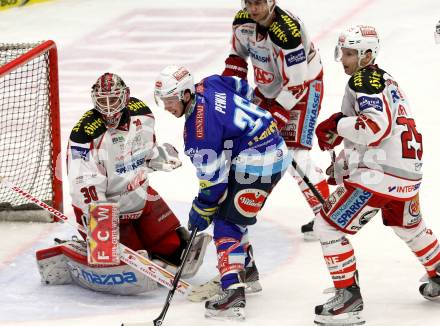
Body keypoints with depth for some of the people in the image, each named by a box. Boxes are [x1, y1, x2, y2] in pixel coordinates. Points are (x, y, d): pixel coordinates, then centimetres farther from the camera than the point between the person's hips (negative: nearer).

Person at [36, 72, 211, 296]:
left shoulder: (142, 115, -4)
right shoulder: (86, 133, -26)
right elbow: (85, 185, -27)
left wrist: (160, 156, -5)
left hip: (139, 193, 7)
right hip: (105, 204, -7)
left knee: (173, 242, 5)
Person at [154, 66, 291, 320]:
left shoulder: (199, 128, -22)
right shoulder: (209, 84, 1)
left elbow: (213, 177, -18)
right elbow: (244, 89, 20)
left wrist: (202, 210, -6)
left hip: (258, 164, -11)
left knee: (228, 222, -12)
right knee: (227, 210, 23)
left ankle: (233, 291, -24)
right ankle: (246, 268, 36)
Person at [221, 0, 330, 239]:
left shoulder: (287, 32, -33)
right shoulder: (243, 21, -10)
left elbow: (296, 84, -30)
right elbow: (238, 53, 12)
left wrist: (275, 117, -31)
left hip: (304, 87, -8)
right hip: (268, 88, 8)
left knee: (296, 153, -16)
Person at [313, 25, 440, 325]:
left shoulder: (365, 80, -12)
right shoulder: (386, 81, 19)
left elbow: (376, 127, -25)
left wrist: (338, 123, -13)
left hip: (380, 174, -10)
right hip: (408, 172, 10)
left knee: (328, 227, -6)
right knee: (409, 227, 34)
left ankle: (349, 296, -6)